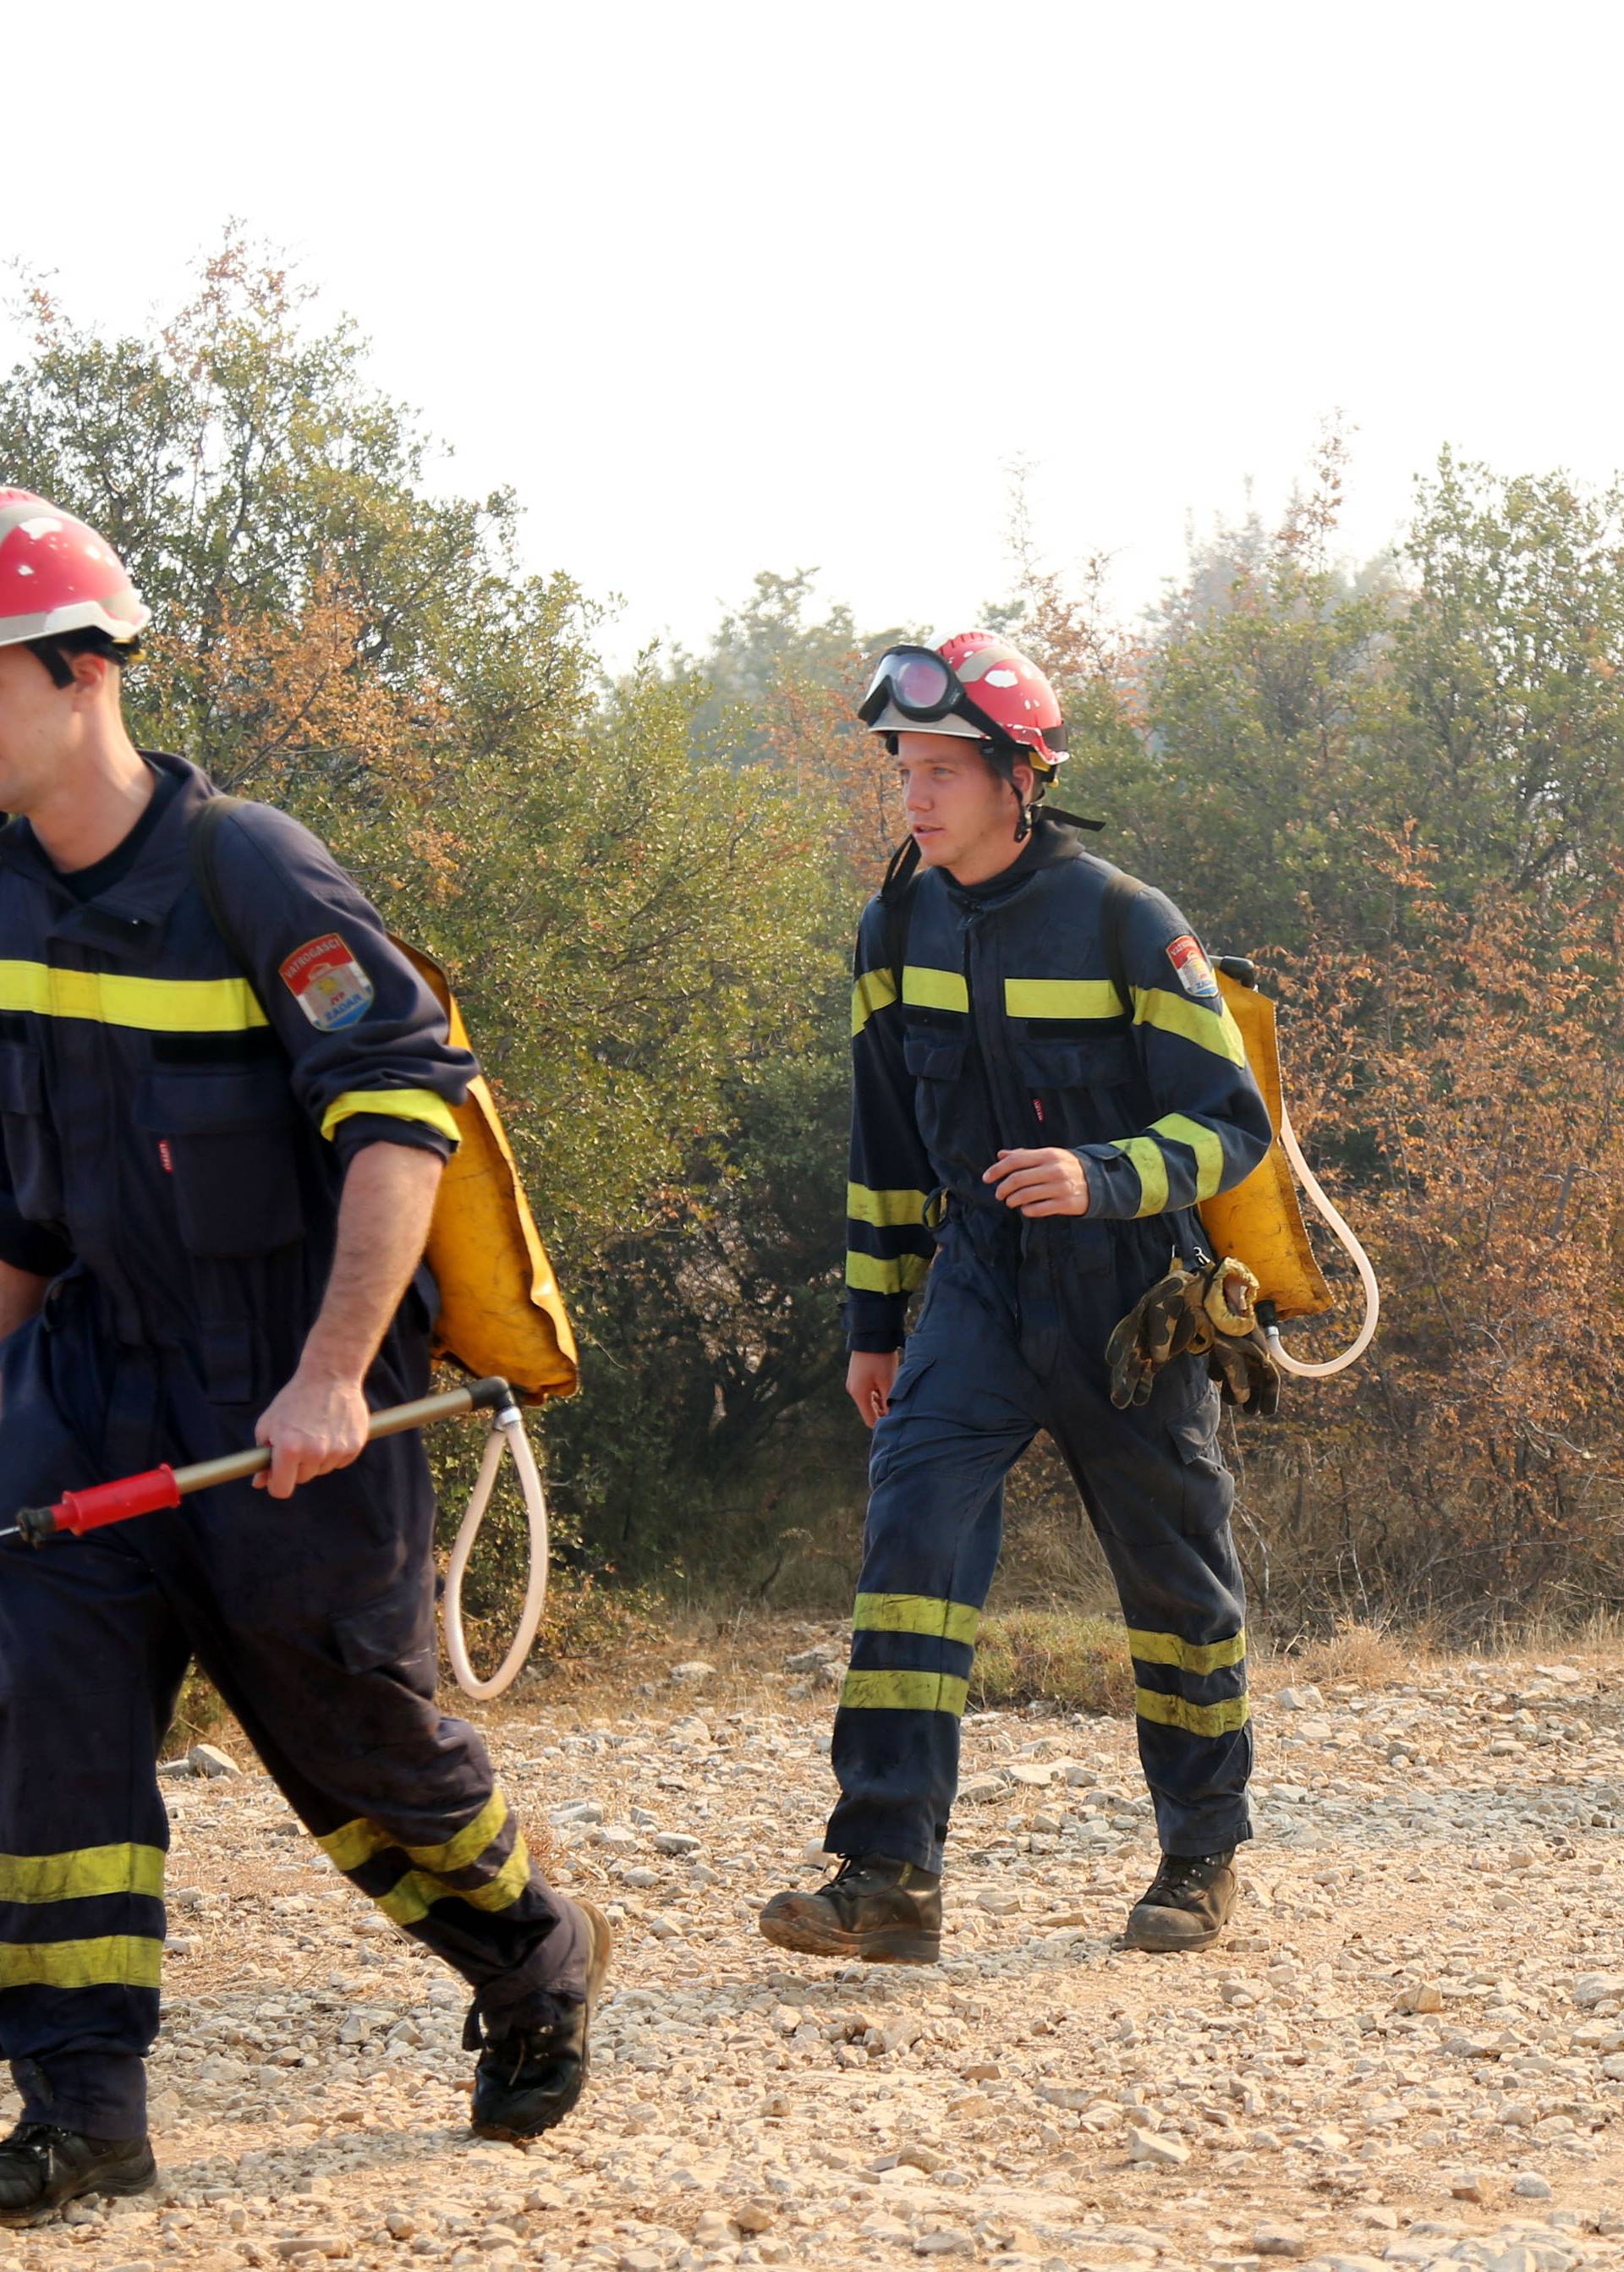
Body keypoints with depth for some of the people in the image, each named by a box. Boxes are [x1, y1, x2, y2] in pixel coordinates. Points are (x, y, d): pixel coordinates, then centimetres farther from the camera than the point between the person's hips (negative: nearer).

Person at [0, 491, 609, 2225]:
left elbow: (404, 1109, -20)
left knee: (345, 1718, 5)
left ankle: (539, 1957, 33)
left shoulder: (251, 874, -18)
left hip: (287, 1398, -6)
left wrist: (330, 1377, -25)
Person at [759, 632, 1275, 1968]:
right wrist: (874, 1323, 13)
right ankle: (891, 1878, -20)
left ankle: (1205, 1855, 30)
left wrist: (1103, 1178, -30)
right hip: (982, 1279, 3)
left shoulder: (1126, 924, -14)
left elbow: (1233, 1121, -12)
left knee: (1173, 1575, 9)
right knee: (915, 1519, -17)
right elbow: (885, 1141, 13)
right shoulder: (897, 930, 2)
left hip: (1132, 1292, -3)